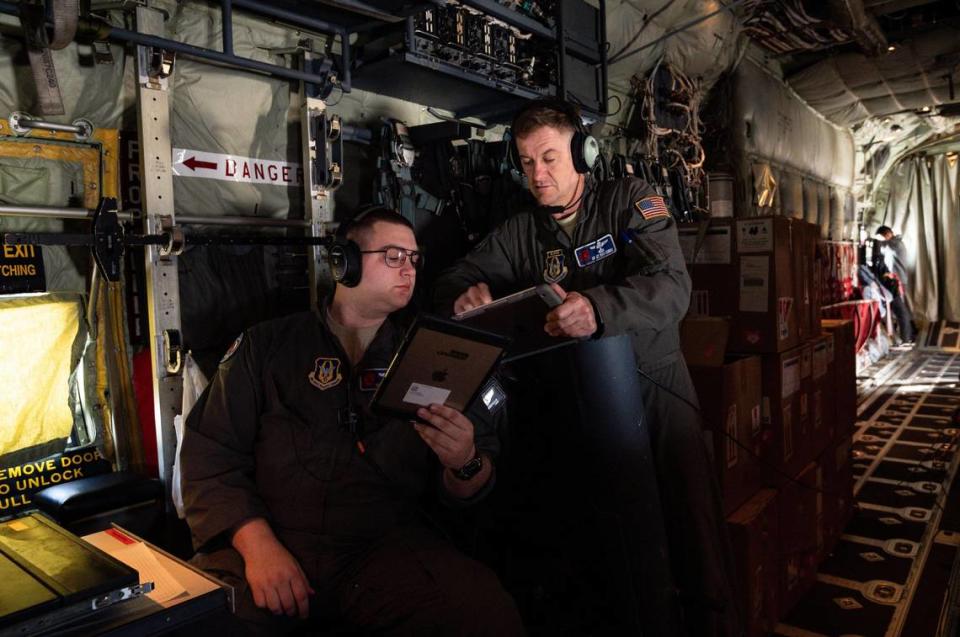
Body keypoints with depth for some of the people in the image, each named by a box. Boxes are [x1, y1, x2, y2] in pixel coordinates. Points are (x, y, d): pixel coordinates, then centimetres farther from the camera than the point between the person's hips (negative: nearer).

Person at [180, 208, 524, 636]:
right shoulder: (269, 344, 9)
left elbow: (466, 491, 9)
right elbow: (210, 455, 1)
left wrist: (464, 464, -15)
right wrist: (257, 545, -15)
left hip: (385, 547, 1)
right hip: (256, 543, 0)